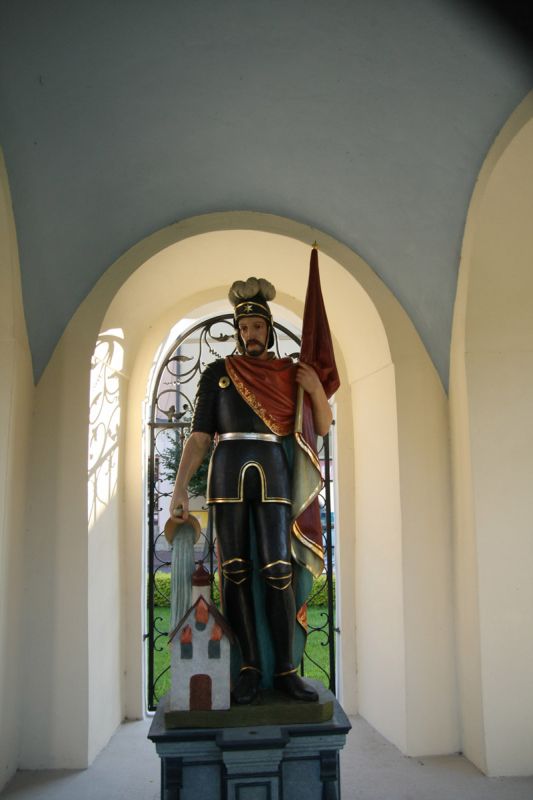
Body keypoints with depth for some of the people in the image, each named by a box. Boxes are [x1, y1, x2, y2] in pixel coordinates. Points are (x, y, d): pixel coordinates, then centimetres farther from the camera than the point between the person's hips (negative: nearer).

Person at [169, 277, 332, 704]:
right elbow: (200, 435, 4)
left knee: (278, 571, -7)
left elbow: (323, 427, 12)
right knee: (235, 571, 0)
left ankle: (286, 670, 3)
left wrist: (317, 391, -7)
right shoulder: (217, 372, 10)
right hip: (227, 473, 0)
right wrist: (180, 486, -6)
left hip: (272, 473, 0)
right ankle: (249, 667, 10)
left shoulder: (292, 373, 12)